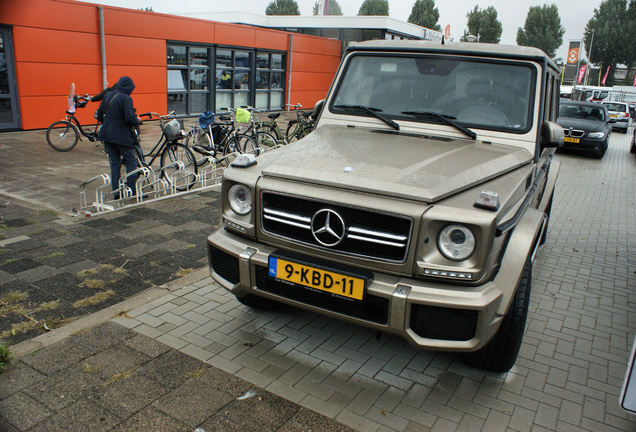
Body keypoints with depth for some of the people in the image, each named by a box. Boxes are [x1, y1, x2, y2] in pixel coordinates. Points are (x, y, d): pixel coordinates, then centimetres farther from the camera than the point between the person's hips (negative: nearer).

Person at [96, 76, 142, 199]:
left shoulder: (108, 95, 9)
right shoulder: (126, 98, -13)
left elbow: (99, 113, 15)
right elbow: (129, 118, -22)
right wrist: (138, 121, -3)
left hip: (107, 134, 7)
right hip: (121, 136, -7)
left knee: (114, 163, 11)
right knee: (131, 162, 4)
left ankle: (116, 193, 13)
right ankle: (132, 191, 4)